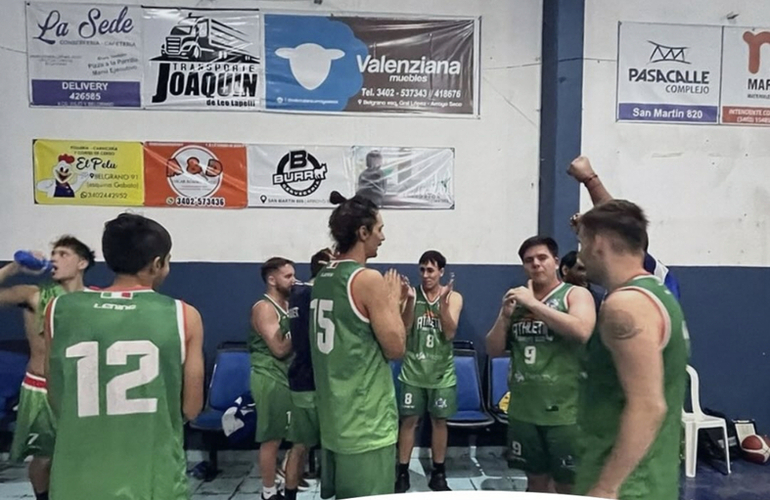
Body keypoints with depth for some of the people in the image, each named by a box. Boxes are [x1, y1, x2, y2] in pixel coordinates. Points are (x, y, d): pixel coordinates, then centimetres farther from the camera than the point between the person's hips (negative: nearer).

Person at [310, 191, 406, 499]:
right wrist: (393, 300, -2)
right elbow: (395, 348, -15)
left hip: (334, 417, 8)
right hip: (366, 421, -8)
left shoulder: (322, 279, 8)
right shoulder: (368, 279, -17)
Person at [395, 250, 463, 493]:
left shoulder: (454, 297, -2)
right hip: (413, 370, 0)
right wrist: (409, 300, -25)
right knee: (409, 420, 5)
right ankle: (402, 473, 16)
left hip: (441, 372, 0)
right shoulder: (412, 294, -1)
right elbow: (403, 329, -10)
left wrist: (443, 302, -25)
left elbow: (450, 333, -12)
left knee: (439, 421, 10)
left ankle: (438, 473, 23)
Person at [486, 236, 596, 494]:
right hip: (523, 410, 5)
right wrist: (505, 315, -7)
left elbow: (582, 332, -24)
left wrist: (534, 304, -20)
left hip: (565, 412, -4)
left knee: (568, 486, 6)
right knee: (536, 481, 17)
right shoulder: (517, 301, 11)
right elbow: (493, 350, 9)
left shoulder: (576, 294, -3)